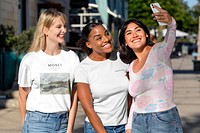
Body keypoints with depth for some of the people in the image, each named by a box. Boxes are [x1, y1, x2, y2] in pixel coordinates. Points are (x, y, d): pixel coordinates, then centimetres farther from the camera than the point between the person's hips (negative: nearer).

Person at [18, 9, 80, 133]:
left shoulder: (72, 58, 1)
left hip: (64, 121, 2)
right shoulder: (30, 60, -4)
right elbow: (23, 97, 4)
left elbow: (74, 97, 2)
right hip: (37, 122, -2)